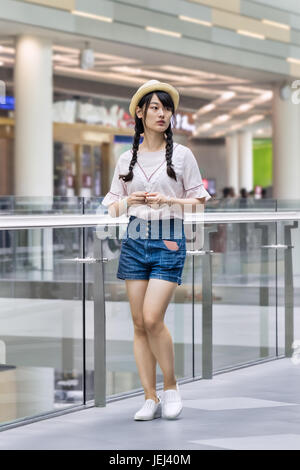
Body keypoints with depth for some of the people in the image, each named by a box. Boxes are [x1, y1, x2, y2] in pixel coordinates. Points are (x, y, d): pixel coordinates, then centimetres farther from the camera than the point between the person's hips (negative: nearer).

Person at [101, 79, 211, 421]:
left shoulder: (182, 155, 3)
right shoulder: (126, 159, 10)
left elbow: (199, 201, 4)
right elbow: (113, 206, 15)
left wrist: (167, 200, -11)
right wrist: (129, 200, -6)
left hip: (169, 239, -3)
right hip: (135, 238, 3)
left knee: (152, 319, -14)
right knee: (139, 323, 2)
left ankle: (171, 387, 6)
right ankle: (150, 398, 9)